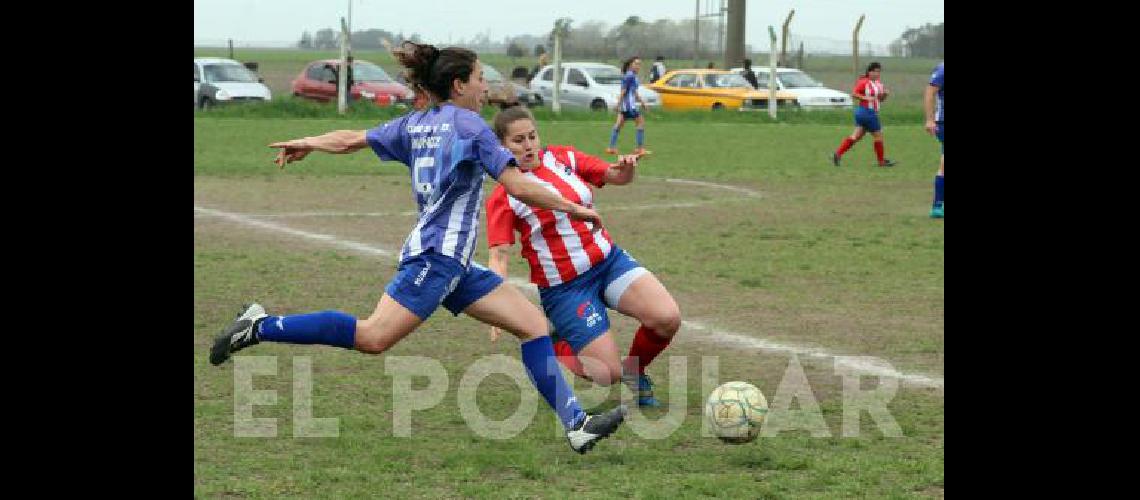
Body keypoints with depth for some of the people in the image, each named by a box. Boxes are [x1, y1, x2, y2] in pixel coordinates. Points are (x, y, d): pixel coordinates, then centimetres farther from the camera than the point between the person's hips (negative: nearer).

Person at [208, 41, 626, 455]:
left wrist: (307, 144, 39)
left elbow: (351, 139, 21)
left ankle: (576, 424, -4)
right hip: (438, 253, -10)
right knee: (373, 338, -18)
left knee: (534, 324, 3)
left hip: (454, 264, 10)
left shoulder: (416, 123, 16)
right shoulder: (468, 124, -7)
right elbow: (518, 187, -13)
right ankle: (261, 327, -13)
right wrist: (572, 208, -3)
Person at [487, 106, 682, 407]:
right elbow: (499, 257, -18)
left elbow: (617, 178, 10)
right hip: (563, 288, -5)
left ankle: (634, 371, 13)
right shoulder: (503, 198, -11)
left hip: (609, 260, 5)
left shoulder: (563, 158, 2)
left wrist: (626, 169, -16)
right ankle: (552, 351, 18)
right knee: (608, 374, -13)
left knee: (668, 318, -18)